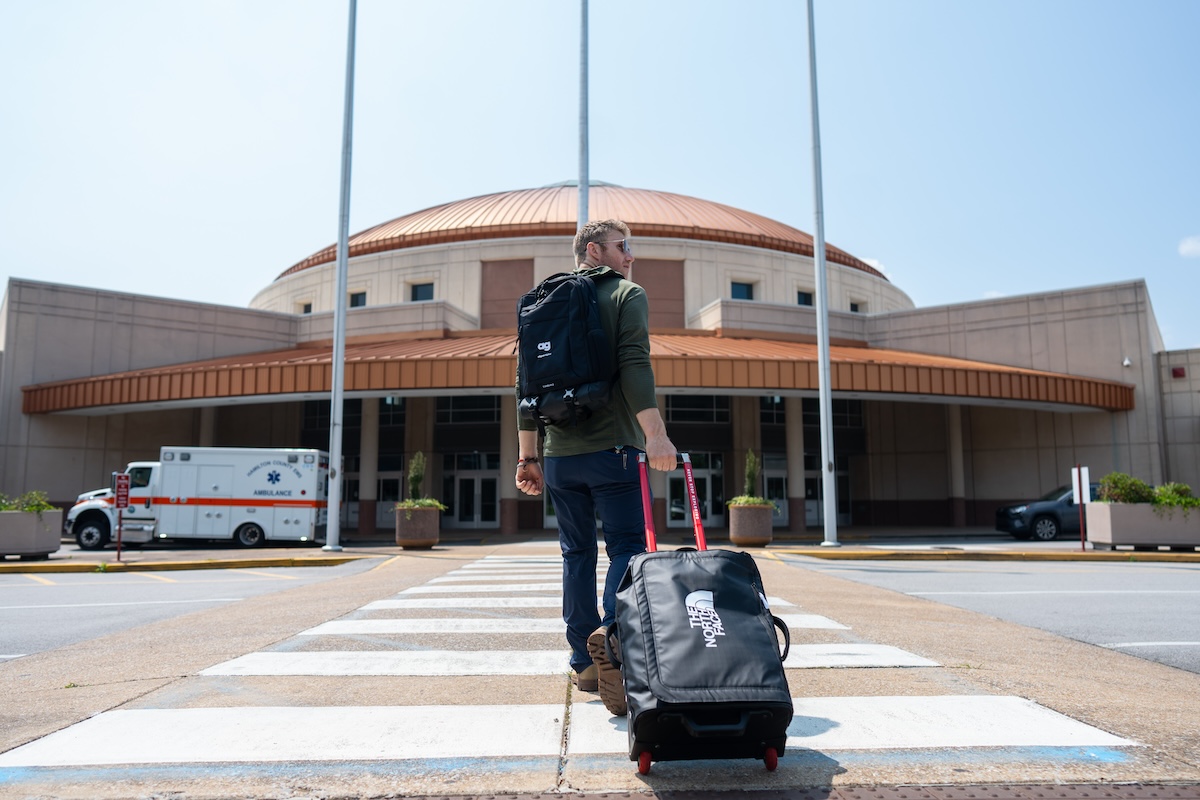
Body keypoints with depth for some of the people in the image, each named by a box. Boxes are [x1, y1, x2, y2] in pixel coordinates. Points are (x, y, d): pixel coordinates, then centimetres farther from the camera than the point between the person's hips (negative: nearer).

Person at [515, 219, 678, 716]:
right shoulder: (627, 295, 2)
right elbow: (633, 364, -15)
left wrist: (528, 456, 16)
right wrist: (654, 432, -22)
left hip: (558, 454, 5)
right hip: (613, 450, -5)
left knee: (576, 553, 12)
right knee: (627, 545, -2)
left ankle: (585, 663, 15)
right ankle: (611, 631, -27)